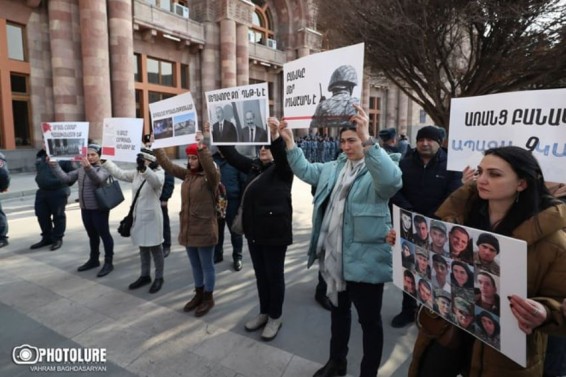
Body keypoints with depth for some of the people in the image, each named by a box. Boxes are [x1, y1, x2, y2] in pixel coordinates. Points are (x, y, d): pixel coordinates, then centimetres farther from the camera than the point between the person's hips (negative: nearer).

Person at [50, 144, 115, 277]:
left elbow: (98, 179, -33)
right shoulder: (81, 169, 10)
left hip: (99, 209, -7)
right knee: (92, 236, 18)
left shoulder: (103, 169, -12)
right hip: (85, 209, 7)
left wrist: (88, 168, -49)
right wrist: (54, 165, 1)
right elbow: (66, 178, 8)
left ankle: (108, 263, 7)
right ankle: (94, 260, 31)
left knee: (104, 235, -1)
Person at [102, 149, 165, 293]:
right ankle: (145, 276, 32)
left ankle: (159, 278, 17)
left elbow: (155, 181, -36)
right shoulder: (136, 173, 9)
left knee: (155, 248, 3)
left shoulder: (158, 173, -14)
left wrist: (144, 168, -54)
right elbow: (119, 173, 15)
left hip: (151, 216, -7)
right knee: (143, 247, 18)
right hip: (138, 216, 7)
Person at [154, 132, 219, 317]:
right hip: (188, 229, 7)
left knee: (207, 266, 7)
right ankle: (199, 294, 34)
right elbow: (167, 164, 10)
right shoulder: (187, 174, 7)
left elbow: (210, 167, -35)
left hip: (205, 230, -7)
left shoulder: (211, 177, -12)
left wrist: (202, 147, -44)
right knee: (195, 265, 19)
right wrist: (156, 146, 3)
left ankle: (208, 298, 22)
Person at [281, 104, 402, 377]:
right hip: (333, 256, 8)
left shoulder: (378, 168, -14)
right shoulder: (334, 167, 10)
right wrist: (289, 142, 6)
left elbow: (391, 181, -37)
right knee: (338, 310, 25)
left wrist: (367, 141, -45)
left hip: (363, 260, -8)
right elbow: (306, 171, 17)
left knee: (369, 320, 11)